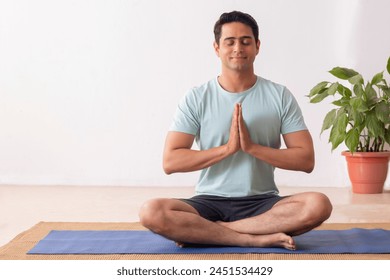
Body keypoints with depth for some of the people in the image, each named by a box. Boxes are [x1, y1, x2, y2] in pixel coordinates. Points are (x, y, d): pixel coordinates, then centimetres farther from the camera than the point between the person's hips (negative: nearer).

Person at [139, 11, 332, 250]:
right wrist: (227, 148, -16)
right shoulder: (196, 98, 2)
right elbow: (170, 162, -7)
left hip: (262, 203, 1)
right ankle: (261, 238, -25)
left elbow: (306, 160, -3)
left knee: (319, 205, -30)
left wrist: (251, 146, -15)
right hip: (210, 202, -1)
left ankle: (198, 231, -24)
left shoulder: (280, 96, 4)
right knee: (152, 212, -29)